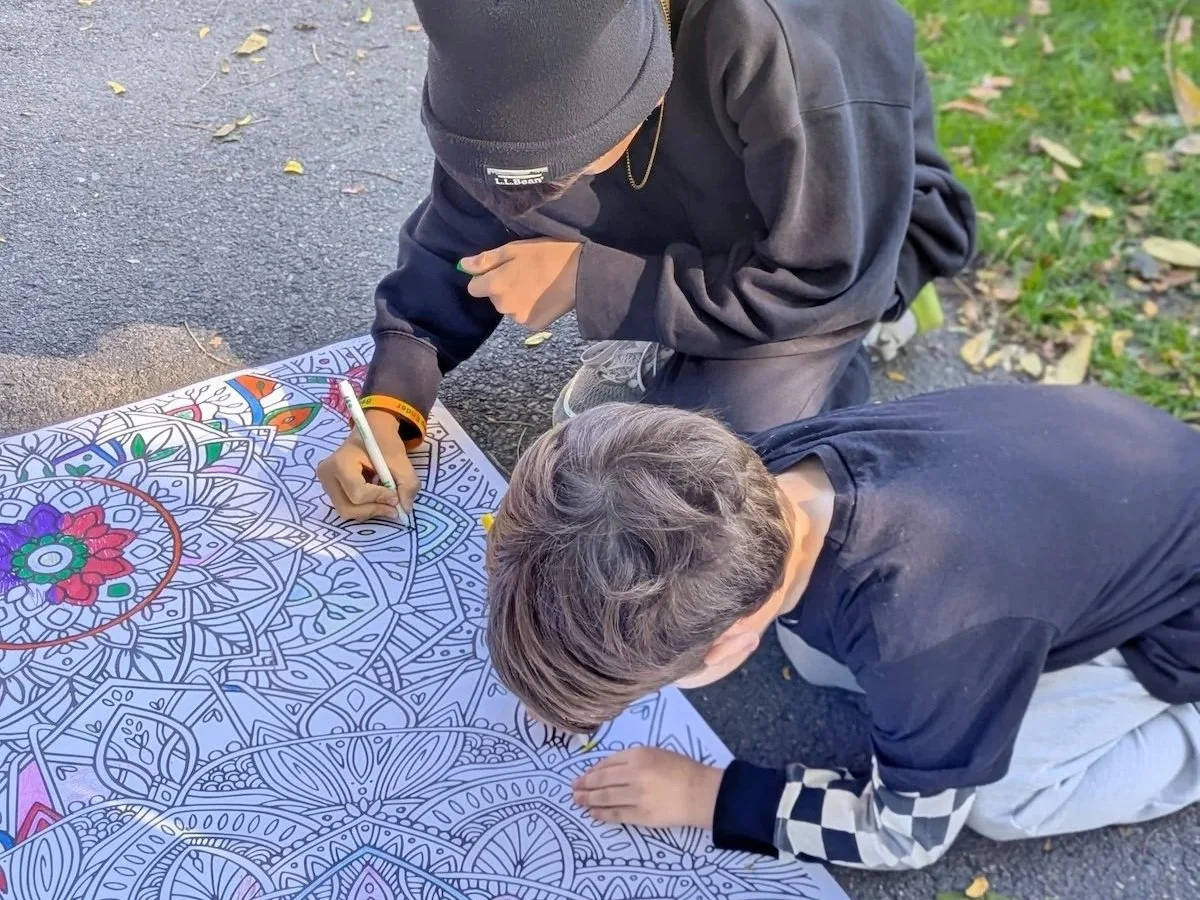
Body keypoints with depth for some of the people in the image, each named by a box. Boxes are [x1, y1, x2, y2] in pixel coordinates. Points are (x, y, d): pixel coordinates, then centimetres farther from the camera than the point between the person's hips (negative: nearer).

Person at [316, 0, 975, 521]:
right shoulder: (529, 75, -22)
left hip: (842, 258, -4)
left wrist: (587, 281, -32)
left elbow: (819, 283, -32)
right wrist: (387, 409, -25)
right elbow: (452, 247, -10)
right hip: (700, 234, 5)